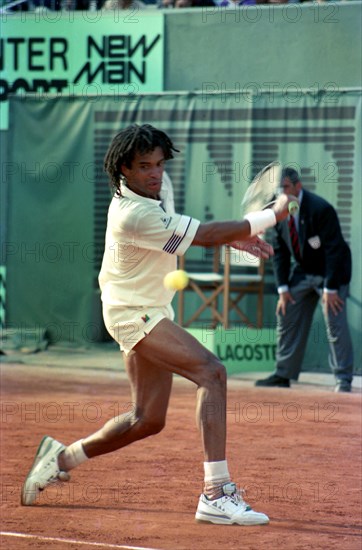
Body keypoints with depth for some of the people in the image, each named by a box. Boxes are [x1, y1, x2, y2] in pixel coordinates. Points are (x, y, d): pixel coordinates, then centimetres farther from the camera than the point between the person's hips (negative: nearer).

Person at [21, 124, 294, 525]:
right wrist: (273, 215, -17)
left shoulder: (158, 185, 1)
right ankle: (217, 494, -33)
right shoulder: (133, 216, -27)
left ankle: (61, 457, 33)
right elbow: (205, 236, -25)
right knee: (212, 372, -26)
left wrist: (233, 238, 7)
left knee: (148, 420, 15)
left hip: (152, 311, 10)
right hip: (132, 311, -10)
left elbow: (177, 231, 22)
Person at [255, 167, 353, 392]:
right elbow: (280, 251, 2)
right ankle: (284, 374, 10)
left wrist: (330, 288, -24)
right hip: (302, 271, 7)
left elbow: (334, 249, -24)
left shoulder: (320, 209, -25)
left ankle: (343, 380, -4)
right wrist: (283, 287, -6)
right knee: (287, 318, 3)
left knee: (336, 325, -11)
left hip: (331, 271, -7)